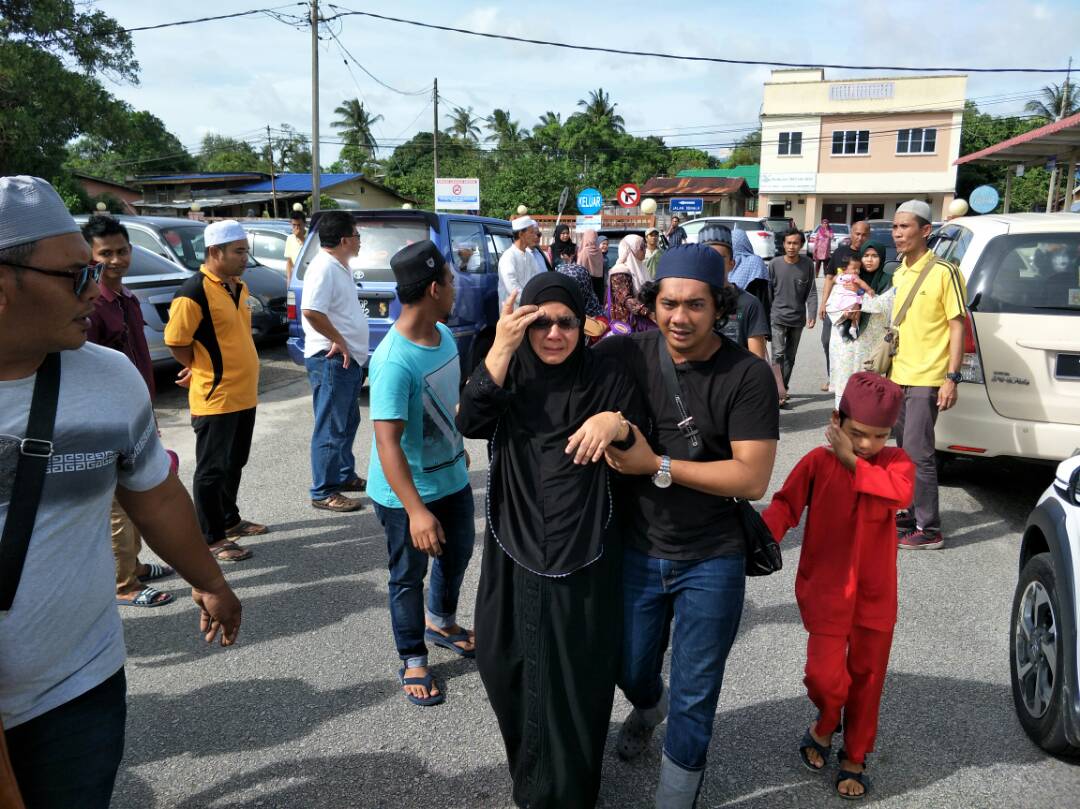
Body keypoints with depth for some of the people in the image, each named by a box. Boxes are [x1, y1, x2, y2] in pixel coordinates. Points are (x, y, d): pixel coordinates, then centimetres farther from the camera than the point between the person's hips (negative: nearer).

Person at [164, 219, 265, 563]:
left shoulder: (239, 286, 10)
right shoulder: (194, 292, -18)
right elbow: (175, 341, -15)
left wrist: (243, 375, 13)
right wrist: (205, 371, -2)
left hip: (244, 395, 8)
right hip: (214, 398, -8)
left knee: (234, 464, 20)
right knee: (213, 469, 3)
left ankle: (230, 519, 36)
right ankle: (211, 538, 14)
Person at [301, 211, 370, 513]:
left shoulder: (341, 267, 14)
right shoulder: (324, 268, -18)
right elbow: (311, 311, -29)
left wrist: (351, 349, 15)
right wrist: (339, 341, -20)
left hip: (349, 359, 10)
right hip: (332, 360, -10)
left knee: (348, 421, 20)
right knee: (331, 428, -4)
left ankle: (345, 475, 34)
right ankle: (324, 492, 4)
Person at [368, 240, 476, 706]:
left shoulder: (444, 334, -3)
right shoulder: (394, 362, -30)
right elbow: (387, 442, -33)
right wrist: (416, 510, -39)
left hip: (452, 477, 8)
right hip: (406, 492, -8)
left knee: (459, 553, 25)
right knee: (409, 575, 11)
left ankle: (441, 623, 51)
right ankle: (412, 661, 32)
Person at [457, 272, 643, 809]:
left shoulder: (605, 376, -5)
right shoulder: (509, 370, 0)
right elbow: (470, 424, -17)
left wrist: (617, 424, -29)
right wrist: (500, 349, -24)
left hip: (582, 555, -2)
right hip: (515, 550, 3)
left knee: (575, 676, 7)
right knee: (507, 666, 15)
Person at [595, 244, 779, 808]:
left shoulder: (748, 376, -15)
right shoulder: (624, 354, -8)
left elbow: (752, 478, -19)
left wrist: (657, 466, -23)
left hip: (711, 562, -2)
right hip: (634, 551, 3)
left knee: (694, 697, 12)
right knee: (630, 670, 24)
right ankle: (648, 708, 61)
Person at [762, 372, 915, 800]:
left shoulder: (896, 462, -2)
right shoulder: (818, 462, -7)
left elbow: (900, 493, -23)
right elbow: (785, 504, -12)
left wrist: (853, 462, -20)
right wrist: (764, 537, -30)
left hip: (876, 595, 2)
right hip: (827, 591, -2)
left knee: (867, 677, 14)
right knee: (825, 676, -8)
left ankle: (855, 758, 35)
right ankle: (824, 727, 27)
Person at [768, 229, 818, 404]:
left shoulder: (807, 264, -2)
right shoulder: (774, 264, -6)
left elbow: (811, 292, 1)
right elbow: (768, 291, 1)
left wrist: (812, 314, -8)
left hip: (798, 318, 3)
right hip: (778, 317, -2)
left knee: (790, 356, 12)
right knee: (778, 354, -12)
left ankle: (783, 388, 25)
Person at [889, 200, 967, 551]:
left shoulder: (943, 272, -11)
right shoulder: (899, 274, 11)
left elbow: (957, 327, -11)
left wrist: (952, 378, -17)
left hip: (926, 380, -8)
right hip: (899, 377, 8)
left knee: (918, 453, -8)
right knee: (906, 451, 15)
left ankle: (929, 529, 1)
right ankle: (910, 514, 27)